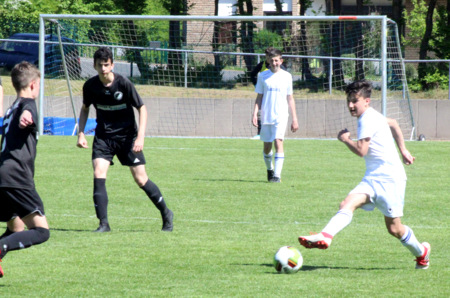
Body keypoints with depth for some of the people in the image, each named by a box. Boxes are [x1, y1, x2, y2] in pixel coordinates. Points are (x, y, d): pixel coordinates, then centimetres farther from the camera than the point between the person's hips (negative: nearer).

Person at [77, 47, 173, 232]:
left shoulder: (123, 84, -17)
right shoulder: (90, 86, -7)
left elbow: (141, 108, -9)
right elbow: (85, 108, 12)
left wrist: (140, 137, -18)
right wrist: (81, 133, 1)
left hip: (127, 135, -2)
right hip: (103, 137, 2)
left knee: (141, 179, -1)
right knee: (98, 175, -17)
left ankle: (166, 214, 20)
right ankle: (103, 224, -13)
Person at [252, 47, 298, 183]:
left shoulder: (287, 76, 5)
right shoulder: (263, 76, 6)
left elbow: (290, 99, 10)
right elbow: (259, 97, 9)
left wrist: (294, 119, 8)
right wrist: (255, 114, -3)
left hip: (281, 116, -2)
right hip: (266, 117, 2)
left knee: (278, 142, -18)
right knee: (267, 146, 9)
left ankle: (277, 175, -21)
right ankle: (269, 169, 36)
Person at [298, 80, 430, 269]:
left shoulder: (368, 120, -15)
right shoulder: (372, 116, 14)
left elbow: (361, 150, -22)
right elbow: (393, 124, 33)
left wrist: (345, 139, -4)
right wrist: (402, 150, 40)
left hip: (390, 178, -9)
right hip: (372, 177, 9)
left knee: (394, 228, -1)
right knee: (347, 204, -18)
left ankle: (421, 252, 24)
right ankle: (325, 236, -39)